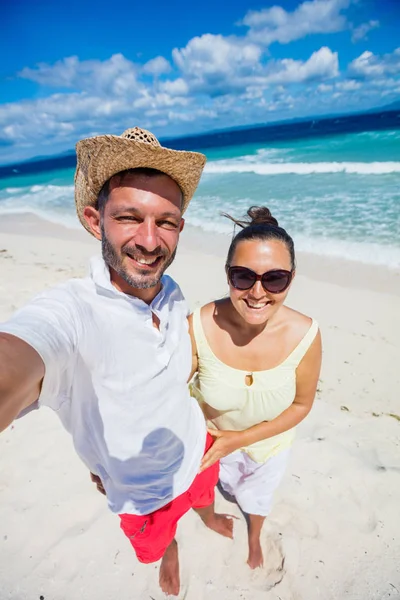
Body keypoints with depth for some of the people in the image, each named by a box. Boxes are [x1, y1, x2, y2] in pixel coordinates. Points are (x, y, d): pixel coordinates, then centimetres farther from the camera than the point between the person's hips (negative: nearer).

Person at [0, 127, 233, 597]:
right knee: (160, 537, 32)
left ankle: (208, 517, 73)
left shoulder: (174, 295, -16)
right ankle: (170, 551, 68)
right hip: (142, 490, -3)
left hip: (197, 451, 4)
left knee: (202, 494, 37)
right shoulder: (67, 312, -37)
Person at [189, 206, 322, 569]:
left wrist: (242, 439, -21)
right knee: (228, 482, 34)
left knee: (260, 495, 35)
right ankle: (232, 487, 74)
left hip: (271, 442, 2)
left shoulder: (305, 335, -33)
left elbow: (302, 404, -17)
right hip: (213, 439, -1)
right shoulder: (199, 328, -37)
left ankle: (254, 538, 72)